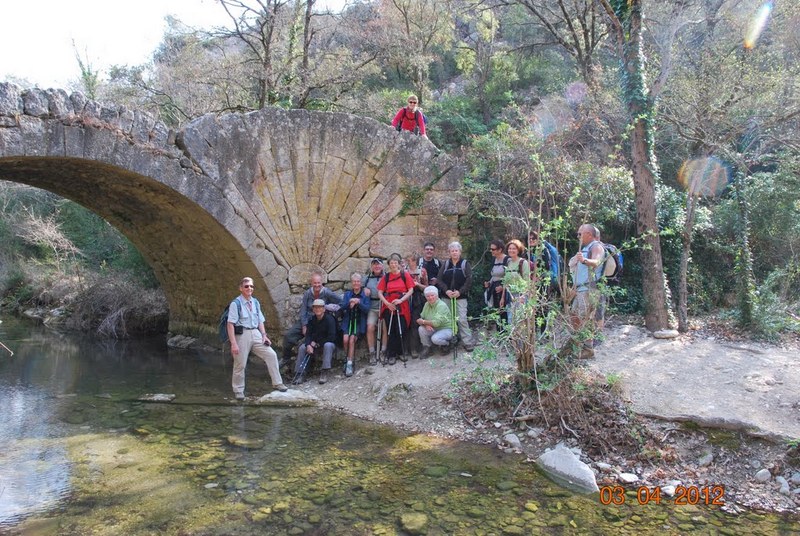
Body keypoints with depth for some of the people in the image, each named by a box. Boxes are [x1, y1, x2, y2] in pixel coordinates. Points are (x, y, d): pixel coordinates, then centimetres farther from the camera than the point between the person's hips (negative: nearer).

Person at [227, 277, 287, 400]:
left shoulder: (255, 302, 8)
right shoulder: (236, 303, -11)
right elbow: (230, 324, -13)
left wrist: (264, 335, 4)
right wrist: (233, 343, -18)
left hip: (255, 333, 6)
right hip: (242, 334, -5)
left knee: (271, 355, 2)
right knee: (240, 364, 4)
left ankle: (277, 383, 15)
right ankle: (238, 390, 24)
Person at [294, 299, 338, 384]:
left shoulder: (329, 319, -16)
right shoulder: (311, 320, 0)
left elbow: (332, 337, -22)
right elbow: (308, 335, -4)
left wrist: (317, 344, -17)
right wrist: (308, 345, -25)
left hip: (329, 343, -5)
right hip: (315, 344, 5)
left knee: (328, 345, -38)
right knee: (302, 348, -17)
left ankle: (324, 372, -37)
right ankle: (300, 374, -17)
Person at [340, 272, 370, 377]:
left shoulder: (365, 294, 6)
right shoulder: (347, 294, 15)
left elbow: (367, 309, -4)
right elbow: (342, 307, 1)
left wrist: (358, 302, -21)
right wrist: (349, 302, -20)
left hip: (359, 321, -2)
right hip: (348, 320, 2)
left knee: (352, 339, -23)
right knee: (346, 339, -22)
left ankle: (349, 364, -18)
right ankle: (349, 360, -3)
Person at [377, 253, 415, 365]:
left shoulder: (405, 275, 3)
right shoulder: (386, 277, 8)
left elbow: (411, 290, -2)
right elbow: (380, 292, 5)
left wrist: (401, 300, -15)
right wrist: (387, 303, -11)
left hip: (402, 307, -1)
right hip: (389, 307, 1)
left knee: (401, 331, 0)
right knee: (391, 332, 3)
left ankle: (400, 352, 19)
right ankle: (391, 355, 11)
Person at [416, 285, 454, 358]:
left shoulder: (442, 305, -21)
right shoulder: (427, 304, 2)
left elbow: (437, 322, -29)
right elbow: (421, 318, -1)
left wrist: (423, 322, -19)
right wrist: (426, 324, -23)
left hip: (446, 329, -6)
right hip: (434, 329, 6)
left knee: (435, 338, -33)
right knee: (421, 329, -20)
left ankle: (446, 344, 1)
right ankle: (426, 348, 0)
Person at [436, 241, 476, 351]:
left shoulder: (465, 264, 2)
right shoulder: (445, 264, 9)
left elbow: (469, 280, -6)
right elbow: (439, 280, 3)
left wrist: (460, 291, -15)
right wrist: (446, 290, -12)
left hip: (460, 297, -3)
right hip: (446, 296, 3)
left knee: (462, 319, -8)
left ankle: (468, 343, -1)